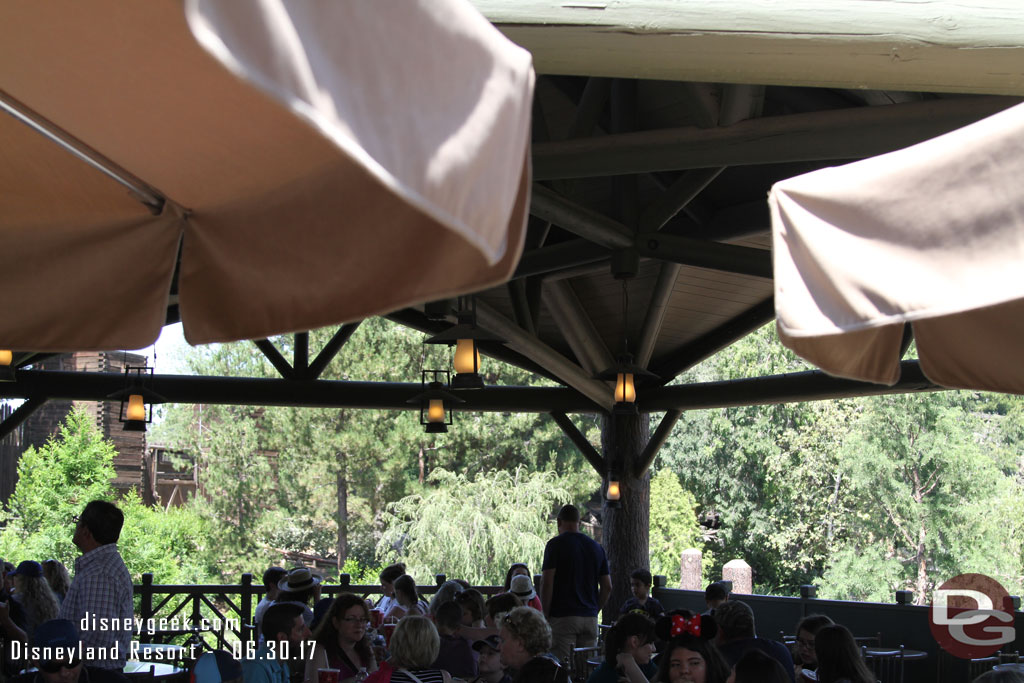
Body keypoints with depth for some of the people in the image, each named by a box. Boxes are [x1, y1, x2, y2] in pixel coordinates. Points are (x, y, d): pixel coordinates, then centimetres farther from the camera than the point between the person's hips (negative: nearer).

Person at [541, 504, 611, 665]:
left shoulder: (555, 545, -5)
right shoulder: (596, 547, 11)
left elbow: (547, 584, -11)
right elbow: (607, 586, 11)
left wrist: (545, 615, -4)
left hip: (562, 617, -5)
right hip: (590, 618, 5)